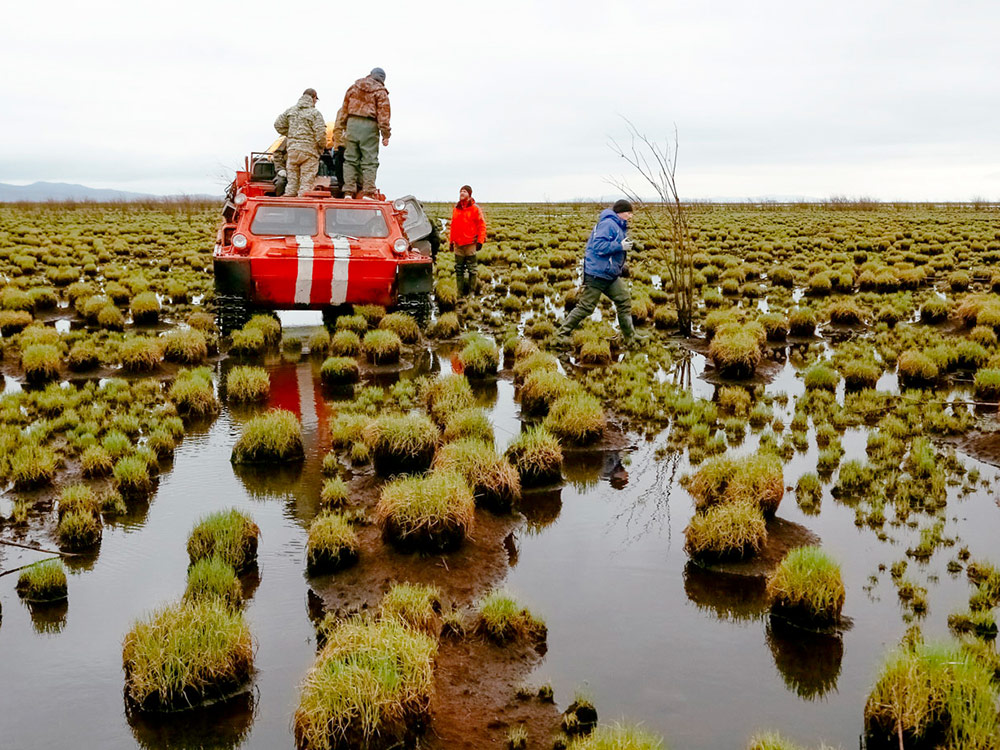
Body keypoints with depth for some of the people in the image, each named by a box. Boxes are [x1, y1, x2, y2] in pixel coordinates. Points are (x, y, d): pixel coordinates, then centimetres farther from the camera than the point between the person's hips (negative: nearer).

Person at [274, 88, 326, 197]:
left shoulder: (290, 110, 11)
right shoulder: (315, 113, -6)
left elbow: (278, 125, 12)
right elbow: (320, 133, -12)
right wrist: (322, 147, 3)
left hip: (292, 149, 5)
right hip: (309, 149, -5)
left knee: (292, 180, 13)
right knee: (306, 181, -2)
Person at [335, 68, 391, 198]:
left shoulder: (353, 87, 16)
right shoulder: (380, 91, 2)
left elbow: (344, 109, 17)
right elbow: (383, 114, -4)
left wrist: (342, 127, 22)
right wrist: (385, 135, -3)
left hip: (352, 123, 4)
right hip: (369, 125, -4)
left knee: (350, 159, 8)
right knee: (369, 160, -2)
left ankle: (349, 191, 6)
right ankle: (368, 191, -7)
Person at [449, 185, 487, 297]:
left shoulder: (475, 208, -2)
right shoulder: (455, 209, 12)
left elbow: (482, 225, -4)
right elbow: (452, 226, 17)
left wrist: (480, 241, -11)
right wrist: (451, 241, 13)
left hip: (470, 243, -5)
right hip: (458, 243, 5)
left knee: (471, 269, 1)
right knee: (459, 269, 7)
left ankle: (472, 292, 6)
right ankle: (460, 293, 13)